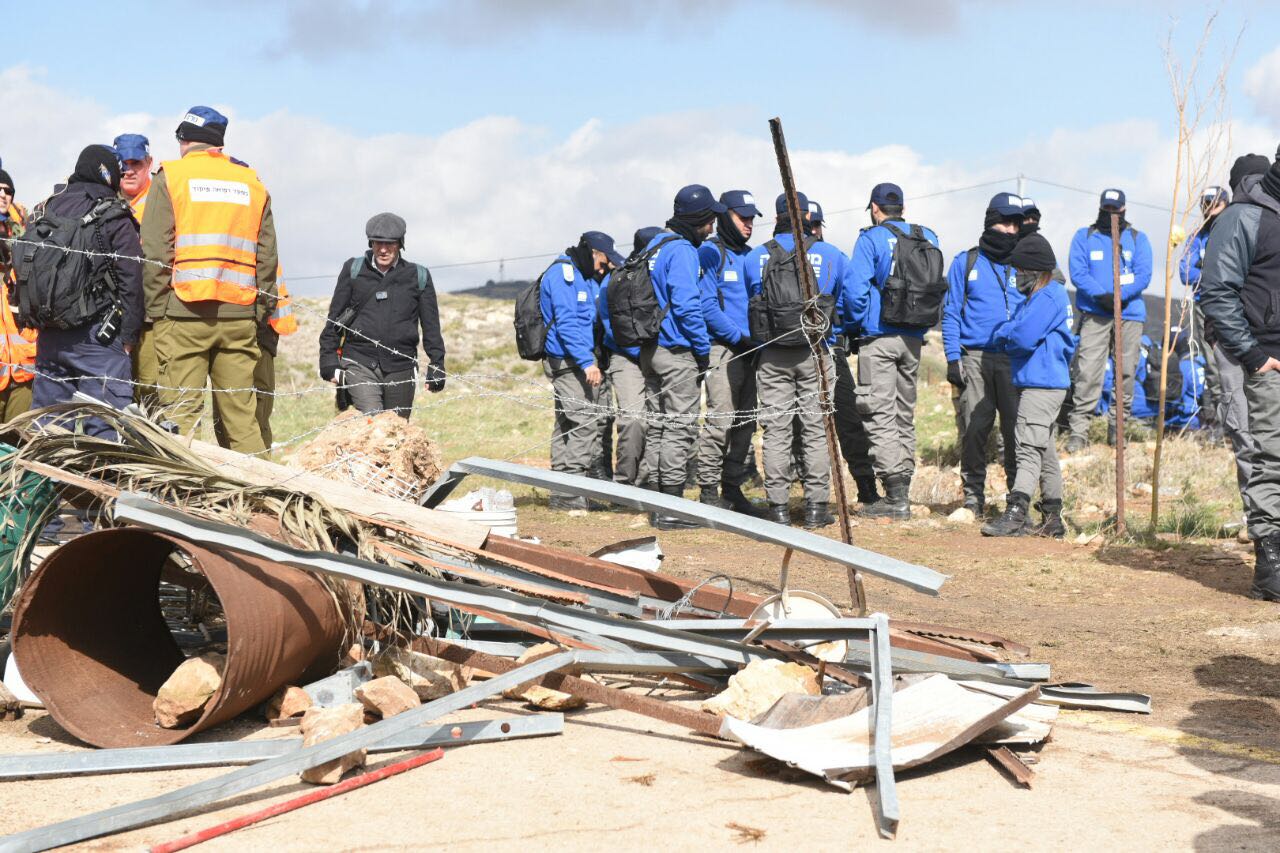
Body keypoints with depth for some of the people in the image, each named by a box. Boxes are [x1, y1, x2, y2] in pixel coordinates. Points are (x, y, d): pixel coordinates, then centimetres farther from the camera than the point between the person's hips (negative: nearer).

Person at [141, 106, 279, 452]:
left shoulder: (170, 177, 3)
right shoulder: (253, 184, 14)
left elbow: (154, 253, -4)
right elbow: (267, 257, 11)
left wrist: (155, 310, 0)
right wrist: (261, 312, 14)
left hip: (183, 311, -3)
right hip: (240, 316, 3)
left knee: (180, 411, -2)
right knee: (242, 414, 6)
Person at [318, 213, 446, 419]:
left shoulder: (418, 276, 8)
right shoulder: (353, 270, 7)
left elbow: (431, 327, 11)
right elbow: (334, 318, 11)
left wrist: (436, 367, 6)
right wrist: (329, 360, 5)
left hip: (401, 370, 2)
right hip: (359, 364, -2)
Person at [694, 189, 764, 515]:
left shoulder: (750, 256, 19)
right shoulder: (710, 253, -4)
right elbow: (706, 305, -13)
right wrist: (740, 336, -14)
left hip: (750, 350, 8)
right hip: (722, 349, -8)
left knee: (745, 423, 9)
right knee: (720, 420, -12)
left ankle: (733, 488, 16)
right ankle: (709, 491, -5)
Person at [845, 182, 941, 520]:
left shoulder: (871, 239, -8)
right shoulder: (927, 238, 8)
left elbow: (857, 291, -15)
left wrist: (852, 326, -1)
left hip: (878, 337, -6)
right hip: (913, 339, 6)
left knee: (880, 416, -4)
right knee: (905, 414, 15)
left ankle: (896, 496, -10)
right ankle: (901, 489, 20)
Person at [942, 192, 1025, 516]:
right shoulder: (965, 263, 11)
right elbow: (951, 313, 7)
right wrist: (953, 358, -3)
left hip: (1015, 359, 1)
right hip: (975, 358, -1)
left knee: (1016, 429, -5)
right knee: (973, 429, -3)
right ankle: (973, 496, 8)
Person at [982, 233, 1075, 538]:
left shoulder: (1049, 297, -13)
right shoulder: (1035, 297, 19)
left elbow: (1024, 337, -23)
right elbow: (1014, 328, 19)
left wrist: (1003, 334, -4)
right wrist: (1009, 334, -3)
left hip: (1042, 386, -11)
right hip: (1036, 384, 11)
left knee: (1029, 449, -16)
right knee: (1044, 450, 14)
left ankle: (1015, 515, -21)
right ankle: (1052, 519, 20)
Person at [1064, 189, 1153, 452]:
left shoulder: (1138, 238, 12)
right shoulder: (1084, 237, 10)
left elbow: (1143, 275, 0)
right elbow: (1077, 272, -2)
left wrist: (1119, 295, -16)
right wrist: (1100, 295, -17)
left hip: (1130, 313, 2)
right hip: (1094, 314, -2)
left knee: (1126, 369, 4)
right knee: (1087, 370, -11)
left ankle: (1118, 425, 16)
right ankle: (1078, 430, -11)